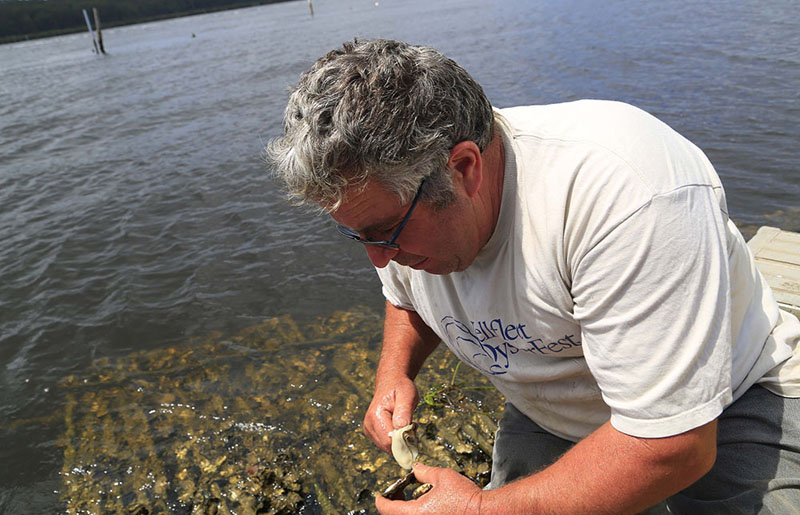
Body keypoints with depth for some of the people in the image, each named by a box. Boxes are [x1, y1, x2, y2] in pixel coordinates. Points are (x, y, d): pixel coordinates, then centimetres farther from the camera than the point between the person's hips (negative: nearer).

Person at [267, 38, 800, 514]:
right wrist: (395, 373, -11)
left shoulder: (622, 189, -38)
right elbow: (407, 300, 10)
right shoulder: (393, 198, -14)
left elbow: (672, 445, -34)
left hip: (721, 410, -4)